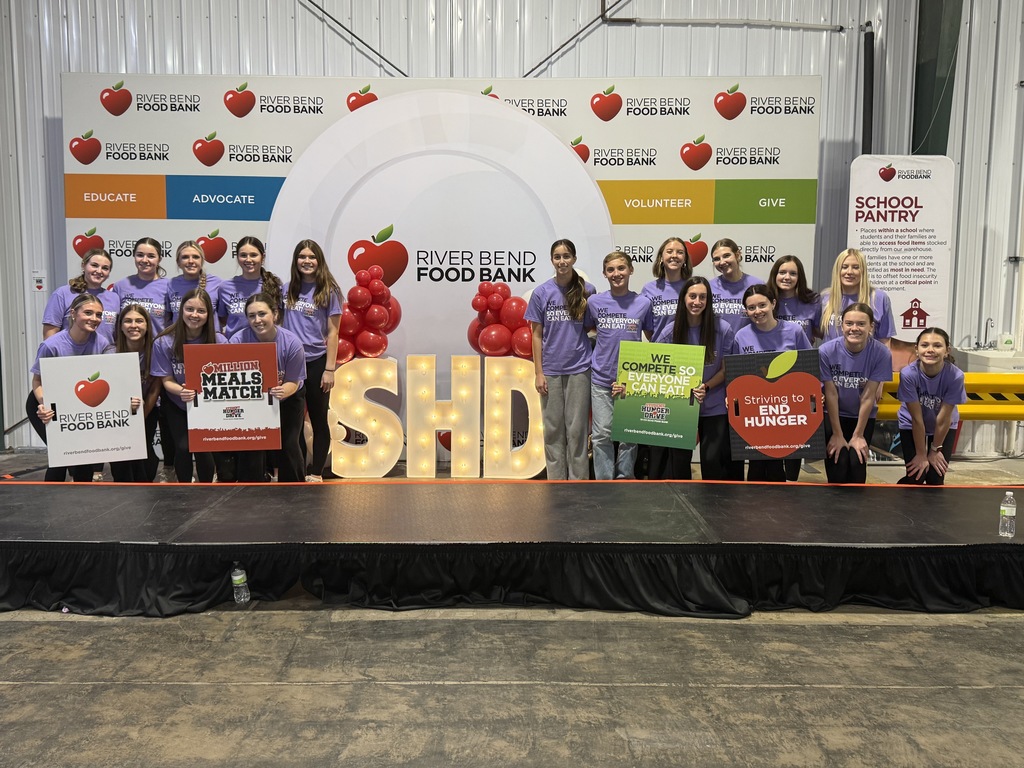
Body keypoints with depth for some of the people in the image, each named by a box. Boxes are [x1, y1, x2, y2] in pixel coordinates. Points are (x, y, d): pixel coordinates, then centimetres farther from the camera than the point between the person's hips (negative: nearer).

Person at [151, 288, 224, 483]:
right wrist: (181, 391, -31)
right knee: (183, 447, -15)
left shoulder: (219, 342, -14)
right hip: (177, 406, 0)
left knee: (203, 448, -14)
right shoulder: (164, 343, -15)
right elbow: (167, 380, -9)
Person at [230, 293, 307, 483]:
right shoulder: (238, 341, -23)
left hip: (288, 398, 0)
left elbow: (293, 382, -19)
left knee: (288, 446, -5)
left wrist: (282, 392, -41)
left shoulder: (291, 342, -24)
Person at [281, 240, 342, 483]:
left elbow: (332, 332, -4)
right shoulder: (287, 289, 8)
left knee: (318, 419, 6)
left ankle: (316, 473, 15)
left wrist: (330, 369, -9)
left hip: (316, 362, -3)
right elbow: (281, 325, 13)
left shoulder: (328, 291, -2)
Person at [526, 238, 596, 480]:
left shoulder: (587, 291, 0)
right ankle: (556, 480, 18)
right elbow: (537, 335, 2)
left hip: (579, 369, -1)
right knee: (553, 428, 8)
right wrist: (539, 373, -2)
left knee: (577, 428, 4)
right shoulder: (541, 292, 1)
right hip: (551, 370, 1)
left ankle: (578, 480, 14)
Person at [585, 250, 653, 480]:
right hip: (601, 378, 0)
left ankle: (624, 477, 23)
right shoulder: (595, 302, 0)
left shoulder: (644, 303, 0)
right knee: (602, 434, 2)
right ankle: (604, 481, 13)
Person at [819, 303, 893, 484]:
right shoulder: (826, 351, -22)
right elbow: (831, 394, -15)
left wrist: (858, 435, -12)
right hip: (833, 415, -1)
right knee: (838, 463, -14)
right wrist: (837, 434, -12)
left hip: (863, 416, 1)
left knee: (856, 463, -13)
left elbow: (868, 396, -16)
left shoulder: (881, 353, -20)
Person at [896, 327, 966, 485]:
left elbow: (943, 419, -20)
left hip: (944, 427, 1)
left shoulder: (955, 376, -31)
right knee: (916, 478, -9)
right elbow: (917, 419, -24)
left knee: (936, 479, -5)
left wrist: (935, 450, -9)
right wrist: (921, 454, -15)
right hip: (911, 425, -1)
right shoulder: (908, 374, -33)